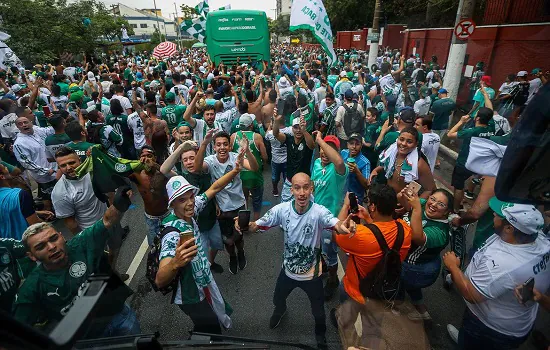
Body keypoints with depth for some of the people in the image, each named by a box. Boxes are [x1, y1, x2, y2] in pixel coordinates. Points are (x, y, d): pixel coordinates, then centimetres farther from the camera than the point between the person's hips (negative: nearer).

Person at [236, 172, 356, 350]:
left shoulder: (319, 212, -30)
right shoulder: (282, 209, -21)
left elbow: (337, 225, -48)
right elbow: (257, 226, -17)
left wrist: (344, 226, -72)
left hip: (312, 273, -2)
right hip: (288, 270, 3)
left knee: (318, 312, 21)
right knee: (277, 299, 30)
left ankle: (320, 334, 57)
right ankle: (280, 311, 70)